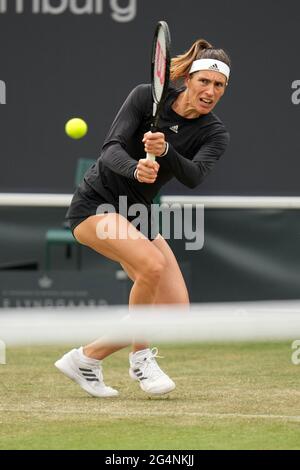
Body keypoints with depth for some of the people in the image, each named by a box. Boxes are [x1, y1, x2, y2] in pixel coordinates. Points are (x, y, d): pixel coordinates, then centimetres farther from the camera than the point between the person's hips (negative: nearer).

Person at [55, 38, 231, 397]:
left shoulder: (214, 134, -5)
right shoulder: (147, 96, -12)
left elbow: (194, 176, -25)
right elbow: (111, 148, -22)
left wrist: (165, 151, -45)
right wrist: (135, 169, -44)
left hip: (138, 215, 6)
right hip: (95, 203, -6)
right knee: (153, 264, -32)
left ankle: (86, 358, 9)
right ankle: (141, 356, -11)